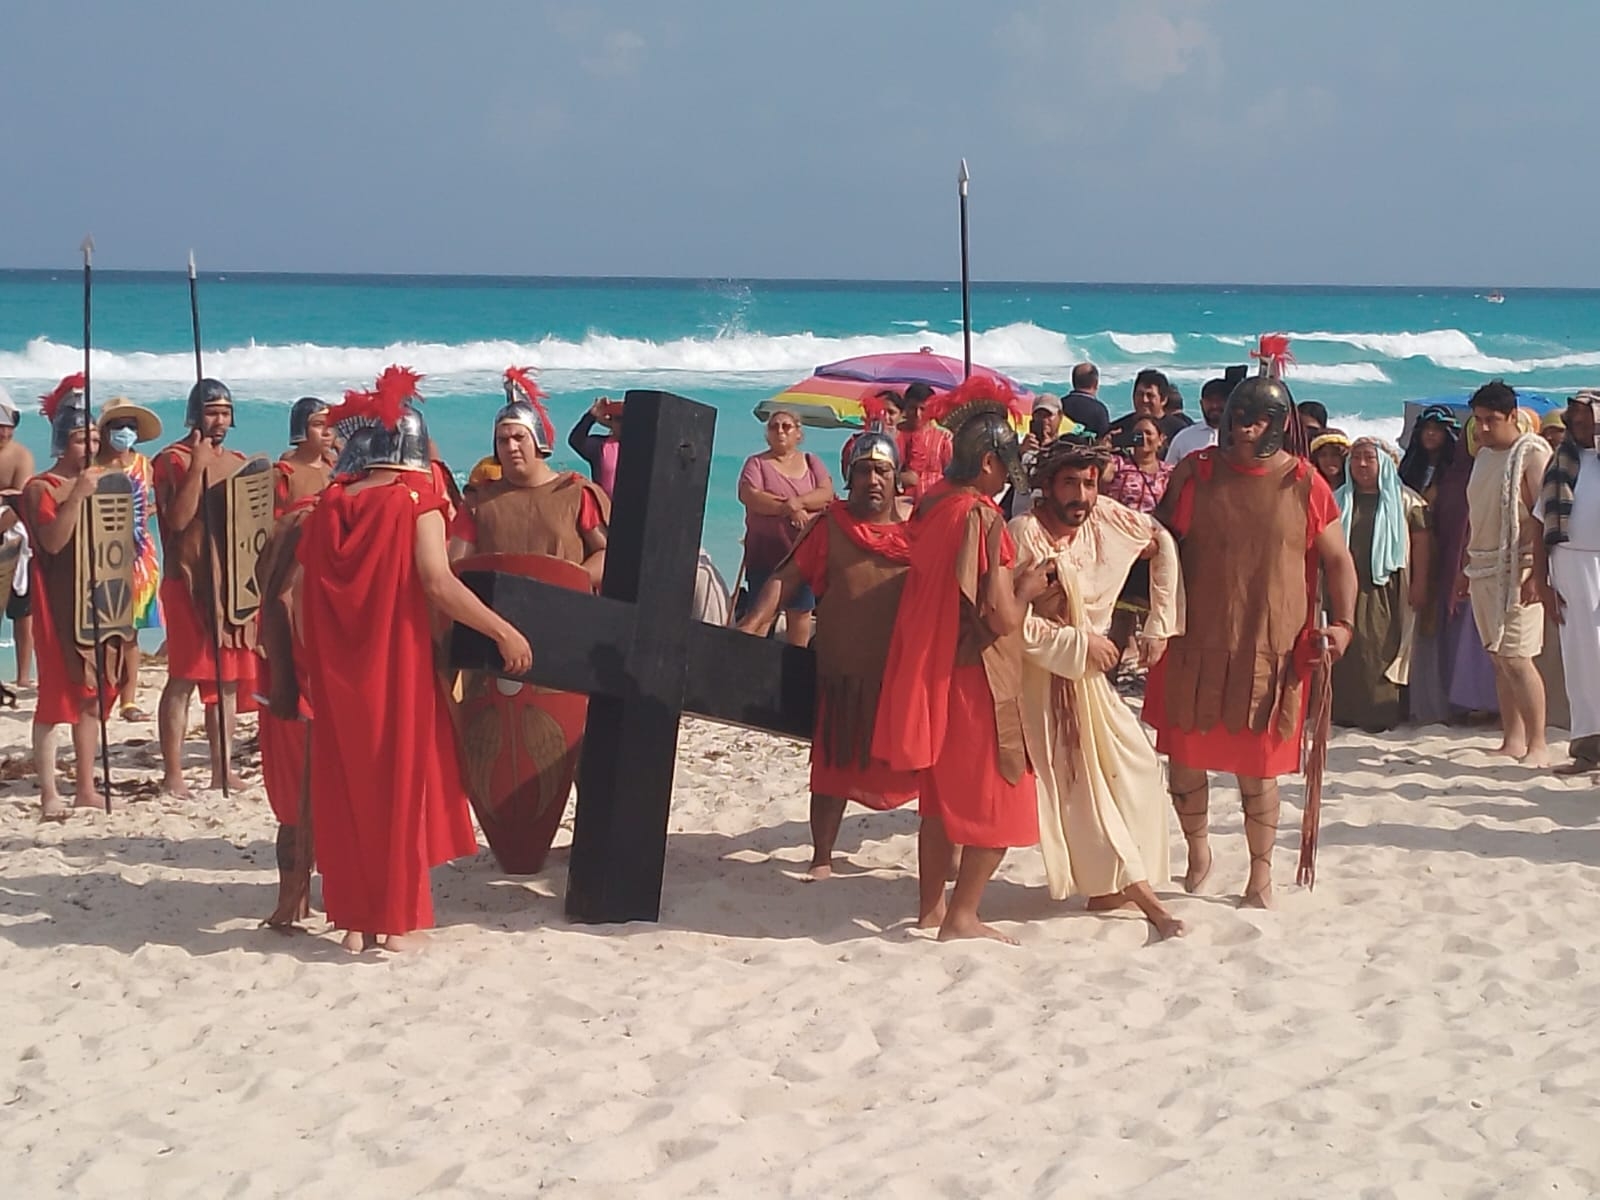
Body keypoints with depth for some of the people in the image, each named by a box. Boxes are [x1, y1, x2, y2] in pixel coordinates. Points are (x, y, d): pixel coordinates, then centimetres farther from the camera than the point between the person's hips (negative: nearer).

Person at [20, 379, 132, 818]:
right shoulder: (40, 488, -6)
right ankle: (49, 793, -7)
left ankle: (86, 787, 15)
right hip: (61, 605, -7)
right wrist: (77, 495, -23)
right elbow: (53, 540, -20)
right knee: (56, 695, -8)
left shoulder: (98, 481, 15)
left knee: (93, 693, 8)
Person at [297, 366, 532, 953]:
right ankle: (397, 918, 9)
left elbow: (299, 596, 5)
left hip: (338, 675, 4)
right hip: (398, 670, -4)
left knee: (346, 789, 12)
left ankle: (353, 918, 16)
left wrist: (312, 666, 14)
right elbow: (438, 585, -19)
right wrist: (505, 631, -12)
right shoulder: (416, 501, -8)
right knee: (401, 783, 6)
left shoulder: (327, 508, 6)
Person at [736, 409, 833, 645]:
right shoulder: (757, 463, 5)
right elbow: (748, 495, -13)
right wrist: (789, 510, -18)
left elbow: (827, 493, -4)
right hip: (765, 550, -2)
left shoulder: (811, 462, 12)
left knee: (800, 612, 5)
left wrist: (796, 502, -20)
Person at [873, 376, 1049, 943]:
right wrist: (1027, 587, -3)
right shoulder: (982, 517, -19)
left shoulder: (931, 506, 4)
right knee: (998, 805, 3)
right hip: (974, 680, -8)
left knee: (941, 796, 19)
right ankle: (960, 916, 3)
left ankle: (930, 906, 26)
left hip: (929, 674, 8)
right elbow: (1001, 618, -21)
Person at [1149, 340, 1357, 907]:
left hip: (1271, 650, -1)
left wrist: (1343, 622, -8)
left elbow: (1337, 560, 4)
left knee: (1258, 766, 6)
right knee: (1185, 756, 9)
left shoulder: (1304, 485, -1)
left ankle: (1261, 874, 22)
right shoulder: (1194, 473, 1)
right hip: (1195, 645, 1)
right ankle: (1197, 848, 34)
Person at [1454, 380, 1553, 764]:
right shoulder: (1484, 455, 16)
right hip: (1483, 569, 8)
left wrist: (1537, 573, -22)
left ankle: (1537, 745, -10)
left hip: (1518, 568, -8)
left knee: (1516, 658, -13)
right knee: (1498, 659, 8)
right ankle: (1512, 741, 12)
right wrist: (1465, 570, 18)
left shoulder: (1532, 454, -9)